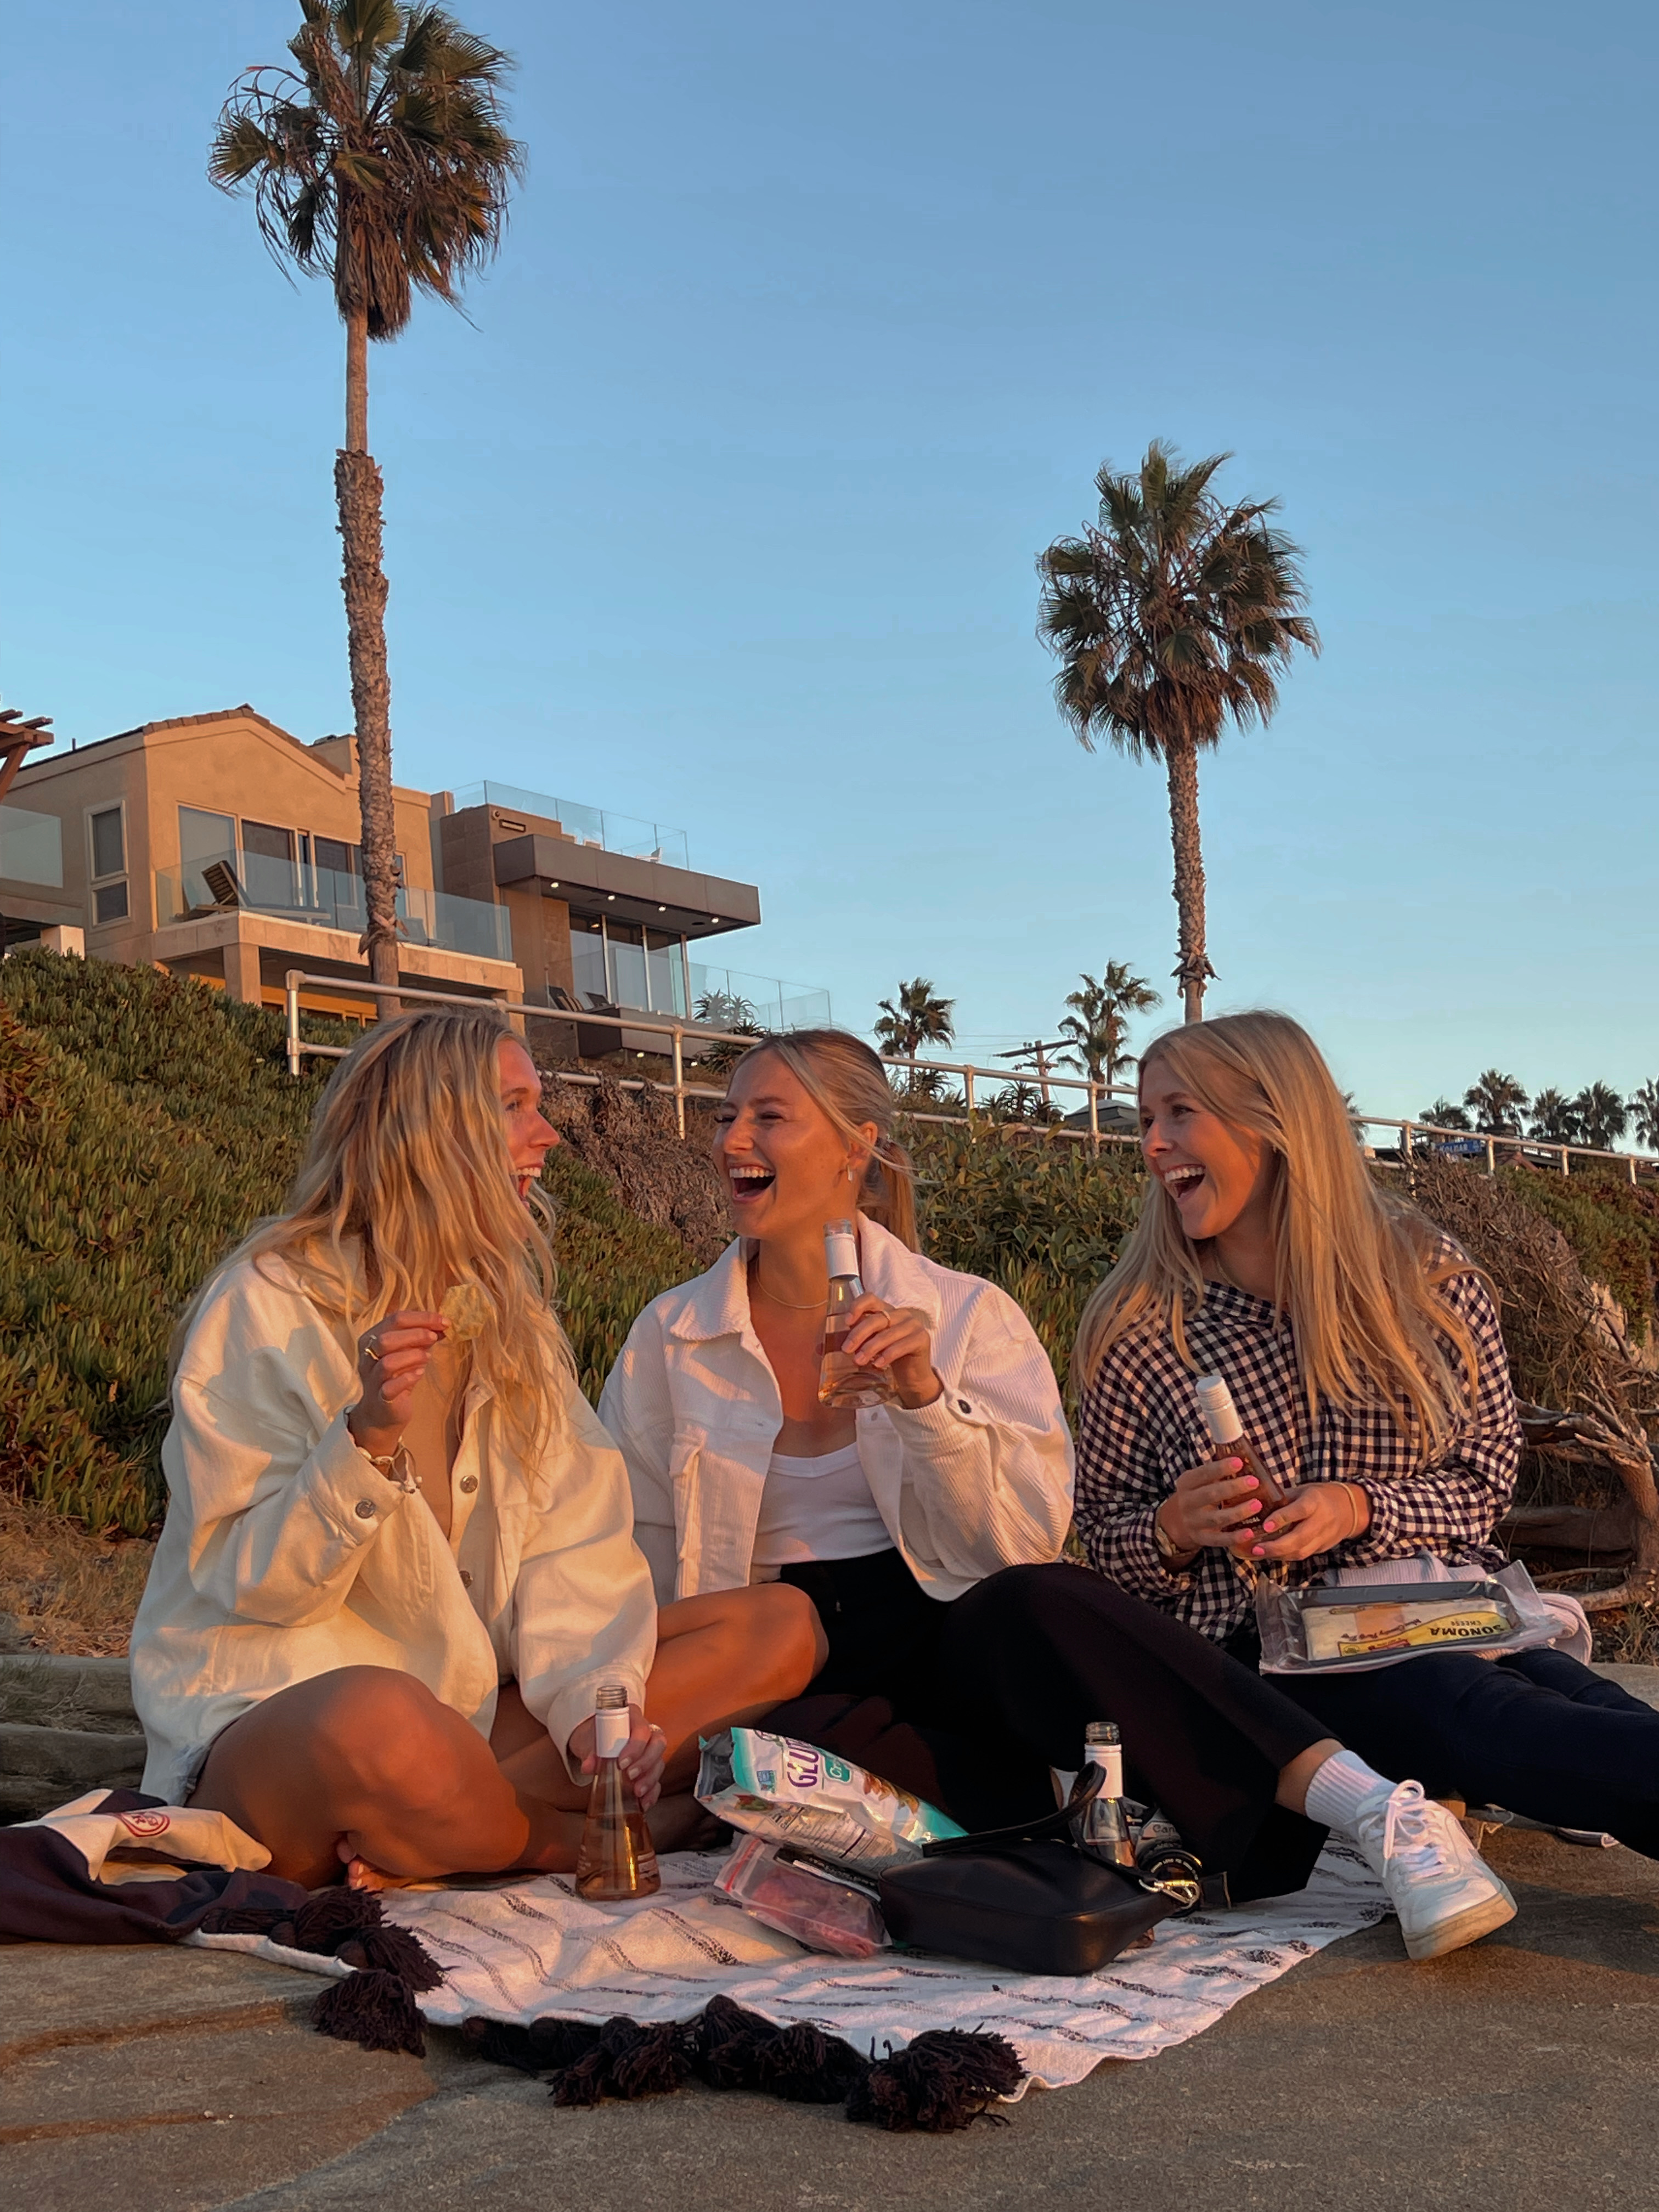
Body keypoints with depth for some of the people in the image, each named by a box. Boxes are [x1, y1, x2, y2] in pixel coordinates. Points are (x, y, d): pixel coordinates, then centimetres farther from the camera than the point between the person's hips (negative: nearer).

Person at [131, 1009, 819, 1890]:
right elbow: (248, 1585, -12)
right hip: (274, 1711, -7)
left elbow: (571, 1548, 0)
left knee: (780, 1626, -7)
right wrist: (367, 1438, -29)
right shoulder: (268, 1303, -7)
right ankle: (600, 1833, -11)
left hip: (475, 1701, 7)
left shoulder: (515, 1324, 12)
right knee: (382, 1722, -43)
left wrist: (594, 1707, -19)